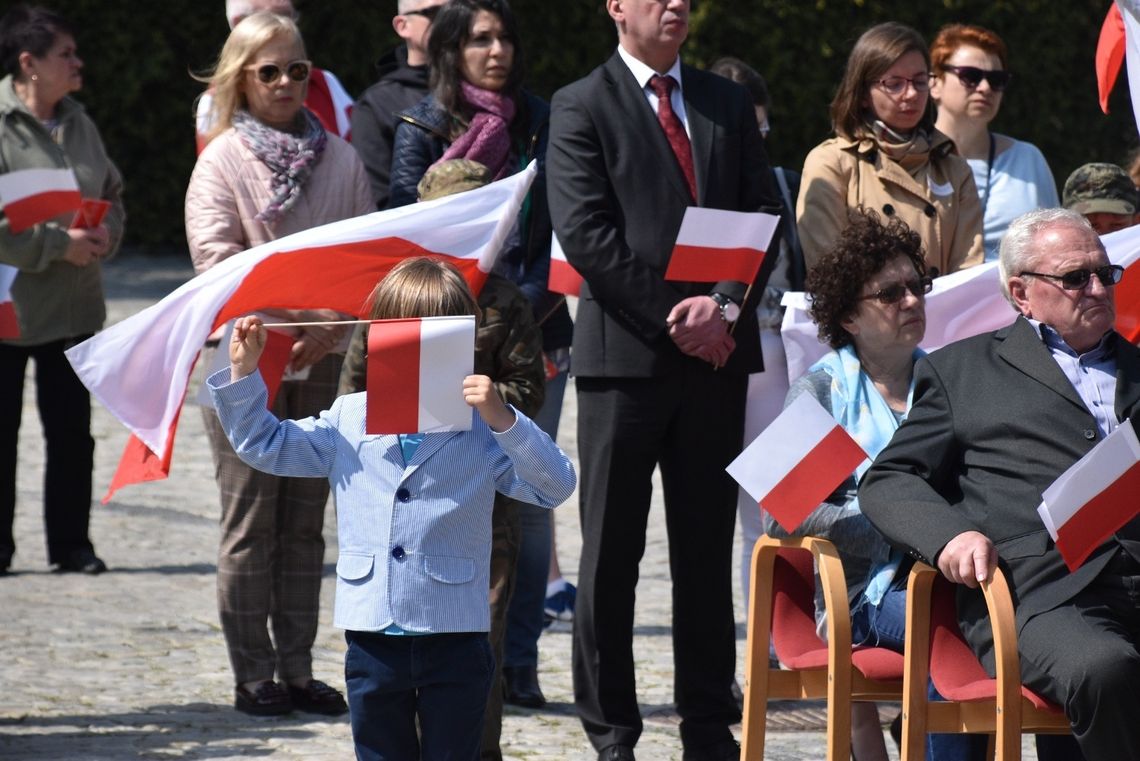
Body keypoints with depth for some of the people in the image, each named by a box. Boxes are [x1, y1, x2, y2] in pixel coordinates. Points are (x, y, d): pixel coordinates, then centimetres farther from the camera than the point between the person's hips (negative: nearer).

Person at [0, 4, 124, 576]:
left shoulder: (78, 124, 9)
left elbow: (112, 195, 19)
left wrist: (104, 236, -2)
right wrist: (59, 244, -19)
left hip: (73, 307, 6)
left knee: (72, 430, 8)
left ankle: (71, 544, 16)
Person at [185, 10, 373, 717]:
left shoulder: (341, 159, 8)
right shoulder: (222, 161, -1)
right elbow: (215, 255, -11)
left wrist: (333, 325, -12)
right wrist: (284, 313, -21)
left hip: (322, 360, 3)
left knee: (306, 519, 7)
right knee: (251, 519, -1)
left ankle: (298, 667, 12)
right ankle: (253, 673, 3)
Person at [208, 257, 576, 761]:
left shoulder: (480, 430, -3)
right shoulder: (348, 422, 7)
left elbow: (555, 485, -13)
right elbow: (263, 445, 14)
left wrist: (502, 419, -25)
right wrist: (243, 373, 2)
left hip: (455, 641, -3)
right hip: (374, 640, 3)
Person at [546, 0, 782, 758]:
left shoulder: (729, 103, 14)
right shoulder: (581, 108, 0)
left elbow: (763, 213, 7)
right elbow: (585, 233, -9)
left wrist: (727, 304, -10)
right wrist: (672, 317, -13)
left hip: (717, 354, 4)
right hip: (624, 354, -4)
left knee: (708, 550, 7)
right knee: (611, 553, 0)